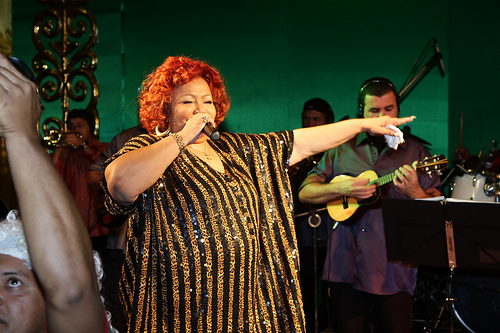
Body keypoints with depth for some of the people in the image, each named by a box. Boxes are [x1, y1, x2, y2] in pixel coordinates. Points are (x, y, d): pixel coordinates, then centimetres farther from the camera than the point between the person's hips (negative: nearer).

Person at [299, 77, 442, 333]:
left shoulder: (415, 153, 5)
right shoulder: (341, 150, 9)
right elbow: (305, 193, 4)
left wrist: (414, 192, -20)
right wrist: (342, 189, -14)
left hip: (393, 273, -1)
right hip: (345, 269, 1)